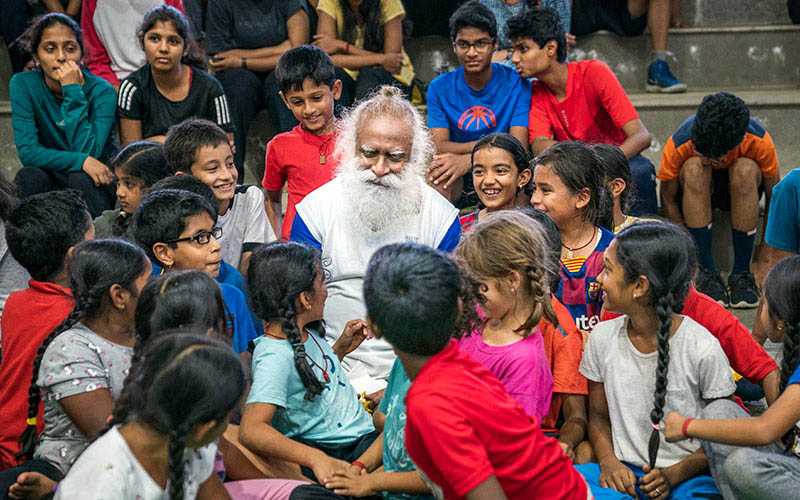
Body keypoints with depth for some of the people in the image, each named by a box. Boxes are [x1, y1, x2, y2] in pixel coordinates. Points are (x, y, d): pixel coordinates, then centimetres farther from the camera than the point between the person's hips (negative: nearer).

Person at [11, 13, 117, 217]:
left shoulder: (102, 91, -13)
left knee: (81, 179, -34)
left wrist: (73, 91, -28)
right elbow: (27, 150, -16)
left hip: (96, 178, -2)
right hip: (50, 174, 2)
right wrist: (80, 161, -29)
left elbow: (86, 151, -25)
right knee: (27, 177, -30)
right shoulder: (23, 84, -9)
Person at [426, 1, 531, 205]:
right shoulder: (440, 88, 2)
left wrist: (467, 159, -28)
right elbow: (438, 146, -6)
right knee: (437, 171, -31)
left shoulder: (516, 84, -3)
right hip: (460, 185, 1)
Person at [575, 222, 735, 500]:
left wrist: (673, 474, -16)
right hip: (624, 472, 3)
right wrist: (608, 461, -8)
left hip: (687, 477, -2)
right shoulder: (602, 337, 2)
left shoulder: (703, 349, -10)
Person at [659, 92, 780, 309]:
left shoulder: (759, 142, -30)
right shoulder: (678, 144, -31)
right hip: (694, 193, 0)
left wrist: (765, 256, -19)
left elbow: (774, 197, -17)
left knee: (746, 169, -36)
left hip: (740, 189, 0)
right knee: (693, 169, -36)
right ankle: (707, 273, -28)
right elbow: (668, 200, -18)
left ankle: (741, 273, -26)